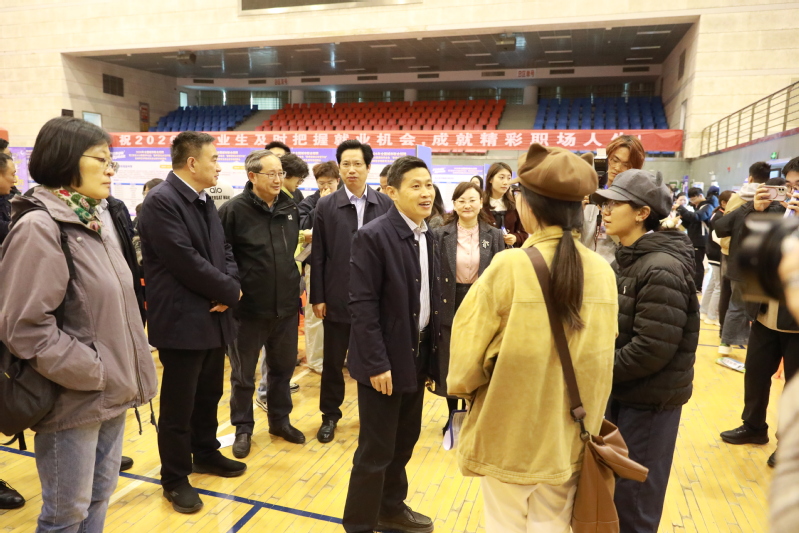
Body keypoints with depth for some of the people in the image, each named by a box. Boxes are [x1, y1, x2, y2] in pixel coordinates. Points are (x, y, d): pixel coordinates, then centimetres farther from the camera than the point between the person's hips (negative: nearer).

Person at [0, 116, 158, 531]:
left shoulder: (95, 223, 11)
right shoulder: (39, 227, -17)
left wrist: (122, 373, 10)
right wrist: (92, 374, -17)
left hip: (110, 392, 8)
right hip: (73, 398, -8)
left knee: (99, 497, 21)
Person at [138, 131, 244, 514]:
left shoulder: (205, 201, 12)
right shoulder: (160, 201, -16)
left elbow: (223, 251, 12)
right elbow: (186, 261, -23)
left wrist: (229, 286, -9)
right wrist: (230, 291, -12)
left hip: (213, 317, 8)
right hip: (181, 320, -8)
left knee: (209, 395, 21)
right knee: (178, 405, 6)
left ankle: (205, 453, 41)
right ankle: (175, 478, 24)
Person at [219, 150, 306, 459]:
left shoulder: (290, 207, 5)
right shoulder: (234, 210, -11)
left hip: (286, 305, 5)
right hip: (249, 307, -4)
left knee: (283, 367, 18)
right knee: (243, 374, 11)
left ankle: (280, 420, 37)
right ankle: (243, 428, 30)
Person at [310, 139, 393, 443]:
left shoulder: (385, 204, 0)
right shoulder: (326, 206, 0)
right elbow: (318, 256, 0)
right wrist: (317, 297, -3)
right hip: (338, 298, 0)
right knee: (333, 361, 11)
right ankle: (330, 415, 29)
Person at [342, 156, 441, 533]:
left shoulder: (427, 237, 7)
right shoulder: (373, 236, -16)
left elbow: (431, 298, 8)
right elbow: (362, 304, -18)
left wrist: (431, 353, 6)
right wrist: (376, 363, -19)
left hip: (418, 355, 7)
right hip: (385, 360, -7)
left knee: (405, 440, 19)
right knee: (376, 449, 5)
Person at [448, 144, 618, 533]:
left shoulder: (509, 266, -19)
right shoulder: (602, 271, -5)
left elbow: (469, 347, -13)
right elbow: (602, 356, 4)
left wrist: (461, 385, 8)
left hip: (509, 432, -4)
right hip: (567, 434, 4)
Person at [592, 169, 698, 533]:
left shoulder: (661, 269, -22)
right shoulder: (630, 258, 7)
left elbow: (653, 349, -26)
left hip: (650, 398, -9)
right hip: (624, 391, 9)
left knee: (633, 502, 6)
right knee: (614, 487, 21)